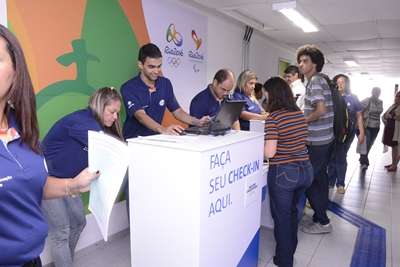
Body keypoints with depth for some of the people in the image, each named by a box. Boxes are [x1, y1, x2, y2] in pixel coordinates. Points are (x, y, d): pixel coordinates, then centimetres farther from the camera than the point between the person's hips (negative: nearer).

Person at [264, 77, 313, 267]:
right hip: (305, 169, 7)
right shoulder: (299, 113, 4)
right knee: (292, 211, 26)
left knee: (282, 216, 12)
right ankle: (291, 250, 44)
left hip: (283, 173, -7)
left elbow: (269, 153, -19)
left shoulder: (273, 117, -16)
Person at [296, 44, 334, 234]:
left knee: (309, 179, -2)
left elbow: (321, 110, -25)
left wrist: (302, 120, -12)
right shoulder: (319, 80, 15)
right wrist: (304, 118, 13)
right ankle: (321, 215, 29)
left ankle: (322, 222, 7)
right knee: (320, 177, 17)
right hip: (323, 138, 10)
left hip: (316, 140, -10)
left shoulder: (315, 81, -15)